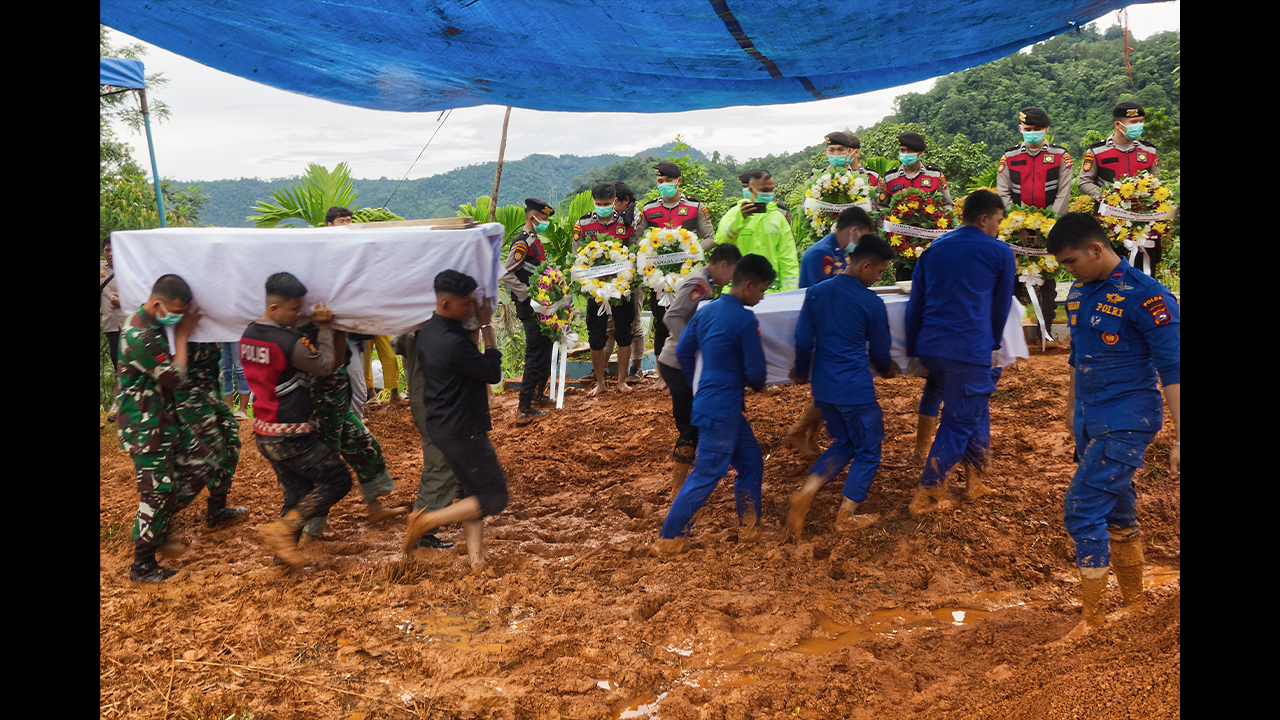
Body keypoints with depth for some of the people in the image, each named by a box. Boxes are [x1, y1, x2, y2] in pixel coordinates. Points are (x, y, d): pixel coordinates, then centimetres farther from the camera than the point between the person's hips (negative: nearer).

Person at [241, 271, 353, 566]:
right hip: (291, 436, -9)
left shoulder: (249, 335, 6)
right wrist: (325, 329, 1)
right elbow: (325, 366, -7)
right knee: (337, 480, 1)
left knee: (296, 493, 17)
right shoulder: (288, 342, -21)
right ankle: (282, 529, -4)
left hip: (266, 433, 9)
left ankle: (284, 551, 20)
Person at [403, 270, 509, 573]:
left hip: (441, 426, 10)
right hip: (463, 432, -10)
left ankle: (475, 554, 15)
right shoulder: (454, 343, -28)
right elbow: (493, 373, -16)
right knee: (494, 498, 1)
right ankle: (428, 520, -2)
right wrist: (486, 326, -10)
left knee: (471, 490, 17)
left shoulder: (427, 331, 3)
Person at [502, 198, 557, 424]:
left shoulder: (536, 242, 14)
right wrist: (527, 294, -23)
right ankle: (524, 410, -6)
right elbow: (507, 274, -22)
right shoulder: (522, 243, -15)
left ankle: (538, 394, 35)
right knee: (535, 356, -9)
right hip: (529, 308, -10)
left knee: (546, 349, 19)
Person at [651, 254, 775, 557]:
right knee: (706, 475, -1)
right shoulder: (745, 321, -18)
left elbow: (683, 351, 12)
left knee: (751, 462, 19)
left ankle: (749, 529, 29)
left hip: (714, 402, 9)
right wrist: (757, 385, 8)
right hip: (721, 409, -9)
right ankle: (668, 540, 6)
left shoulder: (707, 311, 7)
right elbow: (755, 371, -15)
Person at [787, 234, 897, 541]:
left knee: (844, 444, 23)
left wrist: (801, 372, 23)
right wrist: (886, 370, 25)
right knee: (868, 451, 14)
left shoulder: (815, 293, 0)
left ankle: (805, 493, 5)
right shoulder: (872, 303, -11)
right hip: (855, 389, -6)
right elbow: (880, 350, 2)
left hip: (823, 387, 6)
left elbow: (803, 341, 5)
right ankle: (846, 516, 18)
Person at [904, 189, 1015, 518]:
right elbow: (1001, 306, 12)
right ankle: (925, 496, 6)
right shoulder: (999, 253, 1)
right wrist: (992, 344, 28)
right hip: (969, 351, -6)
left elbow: (915, 304, 14)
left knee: (975, 408, 24)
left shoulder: (933, 249, 14)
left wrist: (914, 351, 20)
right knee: (958, 423, 5)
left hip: (929, 347, 6)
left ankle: (976, 481, 29)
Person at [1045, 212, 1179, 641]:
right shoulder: (1079, 293, 8)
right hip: (1091, 423, 8)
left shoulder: (1145, 296, -16)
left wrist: (1178, 440, -18)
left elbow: (1173, 369, -16)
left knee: (1082, 510, -11)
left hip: (1127, 424, -8)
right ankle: (1135, 606, 31)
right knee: (1117, 516, 16)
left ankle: (1093, 615, 3)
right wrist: (1072, 412, 24)